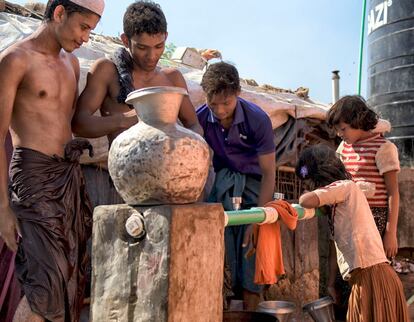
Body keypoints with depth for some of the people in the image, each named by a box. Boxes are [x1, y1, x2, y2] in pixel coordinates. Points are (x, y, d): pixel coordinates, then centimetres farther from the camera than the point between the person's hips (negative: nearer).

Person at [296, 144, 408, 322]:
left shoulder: (346, 186, -4)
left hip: (369, 274, -8)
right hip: (372, 274, 8)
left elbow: (308, 201, -17)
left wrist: (303, 196, 1)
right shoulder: (345, 193, 23)